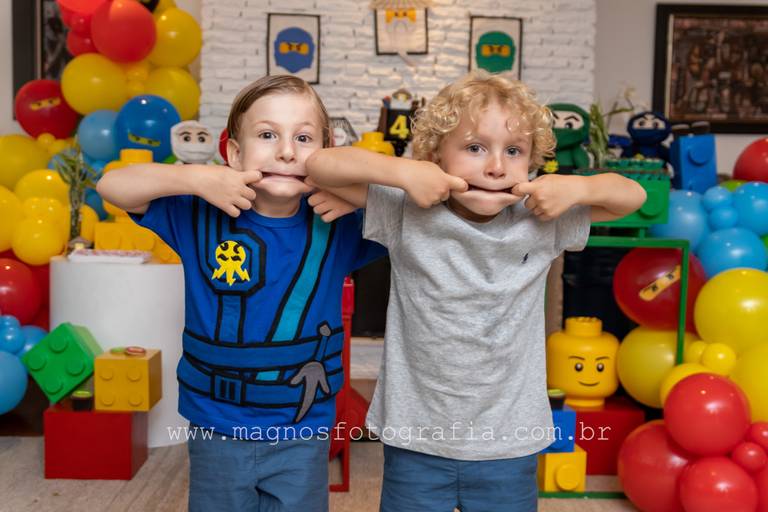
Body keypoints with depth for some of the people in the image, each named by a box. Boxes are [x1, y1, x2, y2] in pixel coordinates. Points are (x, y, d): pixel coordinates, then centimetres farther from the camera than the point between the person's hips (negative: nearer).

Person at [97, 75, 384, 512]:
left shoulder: (337, 226, -9)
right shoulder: (201, 217, -8)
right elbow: (112, 186, -10)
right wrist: (197, 178, -24)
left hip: (304, 434, 0)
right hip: (217, 430, 0)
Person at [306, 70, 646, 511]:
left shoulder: (542, 222, -5)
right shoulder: (408, 215, -11)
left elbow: (632, 195, 4)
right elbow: (320, 165, -13)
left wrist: (577, 187, -15)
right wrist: (402, 171, -24)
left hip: (510, 445, 2)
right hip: (416, 441, -1)